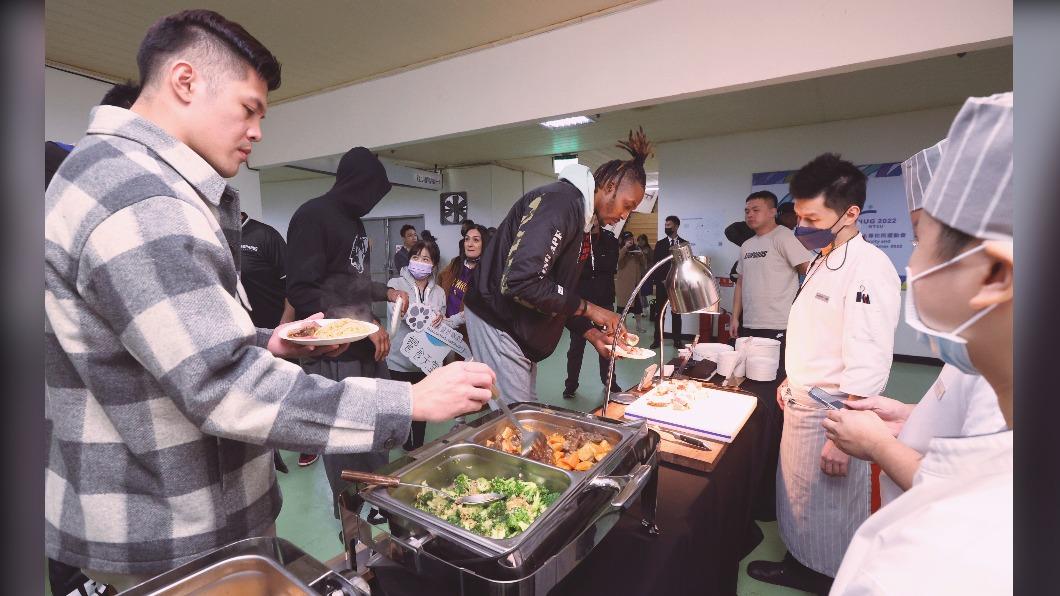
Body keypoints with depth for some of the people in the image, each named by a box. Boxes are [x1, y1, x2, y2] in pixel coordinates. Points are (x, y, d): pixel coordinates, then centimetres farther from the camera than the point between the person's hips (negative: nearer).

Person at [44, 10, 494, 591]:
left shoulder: (134, 180, 10)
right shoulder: (137, 200, -25)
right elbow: (225, 391, -31)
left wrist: (267, 343, 2)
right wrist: (413, 401, -28)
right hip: (169, 539, -9)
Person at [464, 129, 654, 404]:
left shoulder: (580, 216, 11)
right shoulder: (559, 201, -20)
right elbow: (519, 282, -32)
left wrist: (592, 334, 6)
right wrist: (588, 308, -21)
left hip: (522, 328, 10)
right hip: (498, 322, -10)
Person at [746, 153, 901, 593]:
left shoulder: (868, 267, -21)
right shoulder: (823, 261, 8)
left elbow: (867, 366, -24)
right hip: (802, 405, 9)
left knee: (827, 511, 10)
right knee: (798, 499, 22)